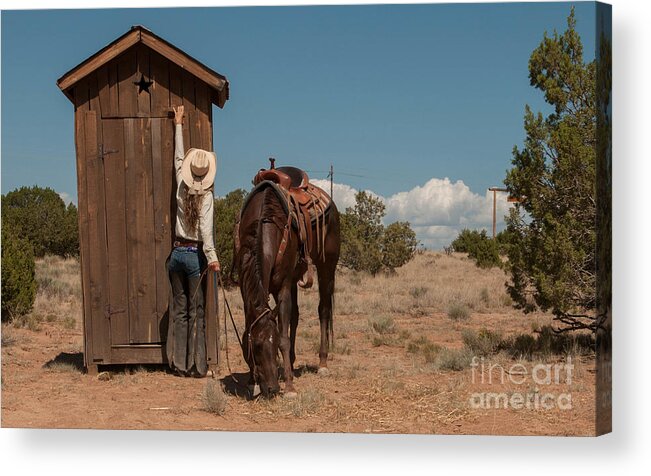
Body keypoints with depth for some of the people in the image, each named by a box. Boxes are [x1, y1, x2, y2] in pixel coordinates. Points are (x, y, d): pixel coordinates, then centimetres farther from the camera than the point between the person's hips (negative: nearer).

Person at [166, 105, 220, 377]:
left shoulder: (181, 188, 3)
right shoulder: (206, 196, -11)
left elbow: (178, 158, 16)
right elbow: (205, 229, -21)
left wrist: (178, 124, 27)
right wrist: (212, 257, -23)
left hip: (176, 252, 5)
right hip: (195, 255, -5)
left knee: (179, 308, 11)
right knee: (196, 311, 0)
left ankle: (179, 364, 13)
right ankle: (196, 366, 2)